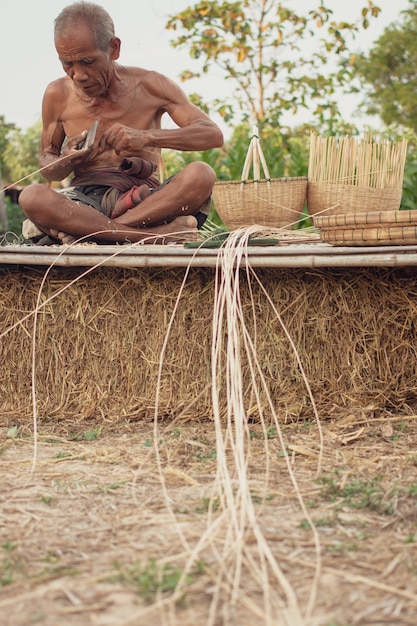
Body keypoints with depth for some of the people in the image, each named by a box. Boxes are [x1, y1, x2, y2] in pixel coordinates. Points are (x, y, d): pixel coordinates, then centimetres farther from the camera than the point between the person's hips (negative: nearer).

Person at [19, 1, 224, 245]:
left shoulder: (150, 86, 2)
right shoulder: (58, 95, 5)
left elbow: (214, 135, -6)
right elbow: (47, 166, 14)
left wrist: (145, 137, -21)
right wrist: (66, 162, -13)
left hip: (145, 200, 0)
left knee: (201, 175, -31)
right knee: (31, 198, -34)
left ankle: (82, 230, -30)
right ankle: (157, 233, -36)